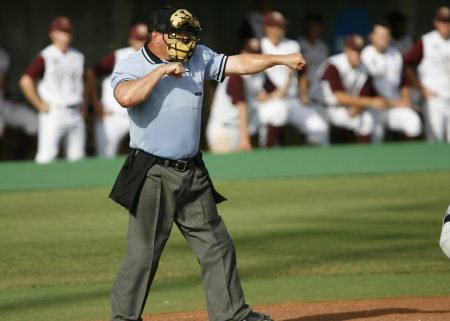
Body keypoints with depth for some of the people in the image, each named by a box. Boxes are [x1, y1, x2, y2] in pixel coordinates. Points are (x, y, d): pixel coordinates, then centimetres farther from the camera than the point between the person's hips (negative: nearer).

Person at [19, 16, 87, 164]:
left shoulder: (78, 57, 13)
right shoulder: (45, 57, -6)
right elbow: (26, 81, -11)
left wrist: (83, 105, 15)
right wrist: (40, 105, -10)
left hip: (75, 113, 6)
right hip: (53, 113, -6)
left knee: (77, 156, 5)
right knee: (47, 156, -12)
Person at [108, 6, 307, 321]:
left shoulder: (198, 58, 8)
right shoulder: (130, 67, -8)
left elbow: (238, 63, 3)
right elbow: (127, 97, -28)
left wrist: (281, 59, -7)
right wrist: (161, 71, -20)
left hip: (193, 174, 6)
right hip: (152, 175, -6)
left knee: (216, 245, 8)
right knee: (144, 251, -5)